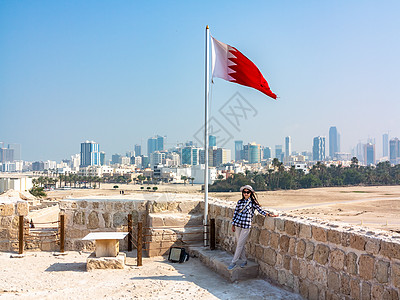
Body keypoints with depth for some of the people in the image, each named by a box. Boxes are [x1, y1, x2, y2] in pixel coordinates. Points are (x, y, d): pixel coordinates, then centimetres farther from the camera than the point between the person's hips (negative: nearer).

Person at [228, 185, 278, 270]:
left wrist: (269, 214, -23)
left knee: (240, 244, -3)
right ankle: (244, 260, 23)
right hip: (238, 225, 4)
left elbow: (260, 210, -7)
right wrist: (233, 225, 10)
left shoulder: (253, 202, -1)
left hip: (246, 226, -4)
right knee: (238, 243, 8)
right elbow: (235, 212, 11)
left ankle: (234, 262, 6)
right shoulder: (240, 201, 8)